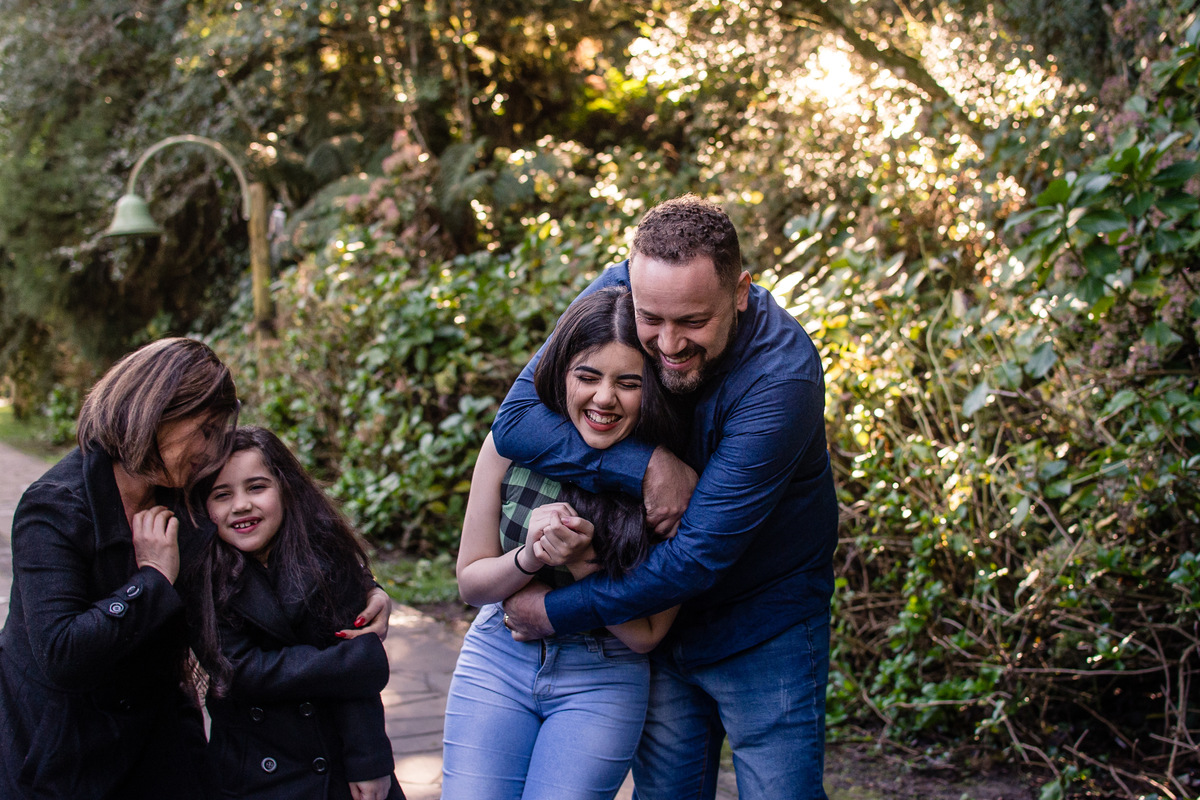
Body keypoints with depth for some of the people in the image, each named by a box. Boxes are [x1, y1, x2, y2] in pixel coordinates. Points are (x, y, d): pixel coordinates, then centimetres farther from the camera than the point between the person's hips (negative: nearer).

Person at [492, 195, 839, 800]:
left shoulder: (782, 376, -29)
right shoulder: (618, 292, -14)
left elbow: (700, 555, -28)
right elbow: (515, 419, -19)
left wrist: (557, 612, -23)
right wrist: (644, 464, -30)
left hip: (762, 630, -4)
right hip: (659, 620, 4)